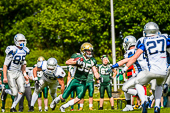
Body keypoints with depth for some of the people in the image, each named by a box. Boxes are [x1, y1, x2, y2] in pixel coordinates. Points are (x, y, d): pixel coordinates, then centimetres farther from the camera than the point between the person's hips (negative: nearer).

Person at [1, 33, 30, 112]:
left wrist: (24, 74, 12)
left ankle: (13, 107, 3)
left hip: (19, 72, 6)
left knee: (22, 90, -9)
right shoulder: (12, 51, -18)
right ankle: (5, 91, 23)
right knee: (15, 93, -11)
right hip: (10, 73, -6)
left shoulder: (24, 51, 4)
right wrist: (5, 77, -19)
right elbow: (5, 65, -15)